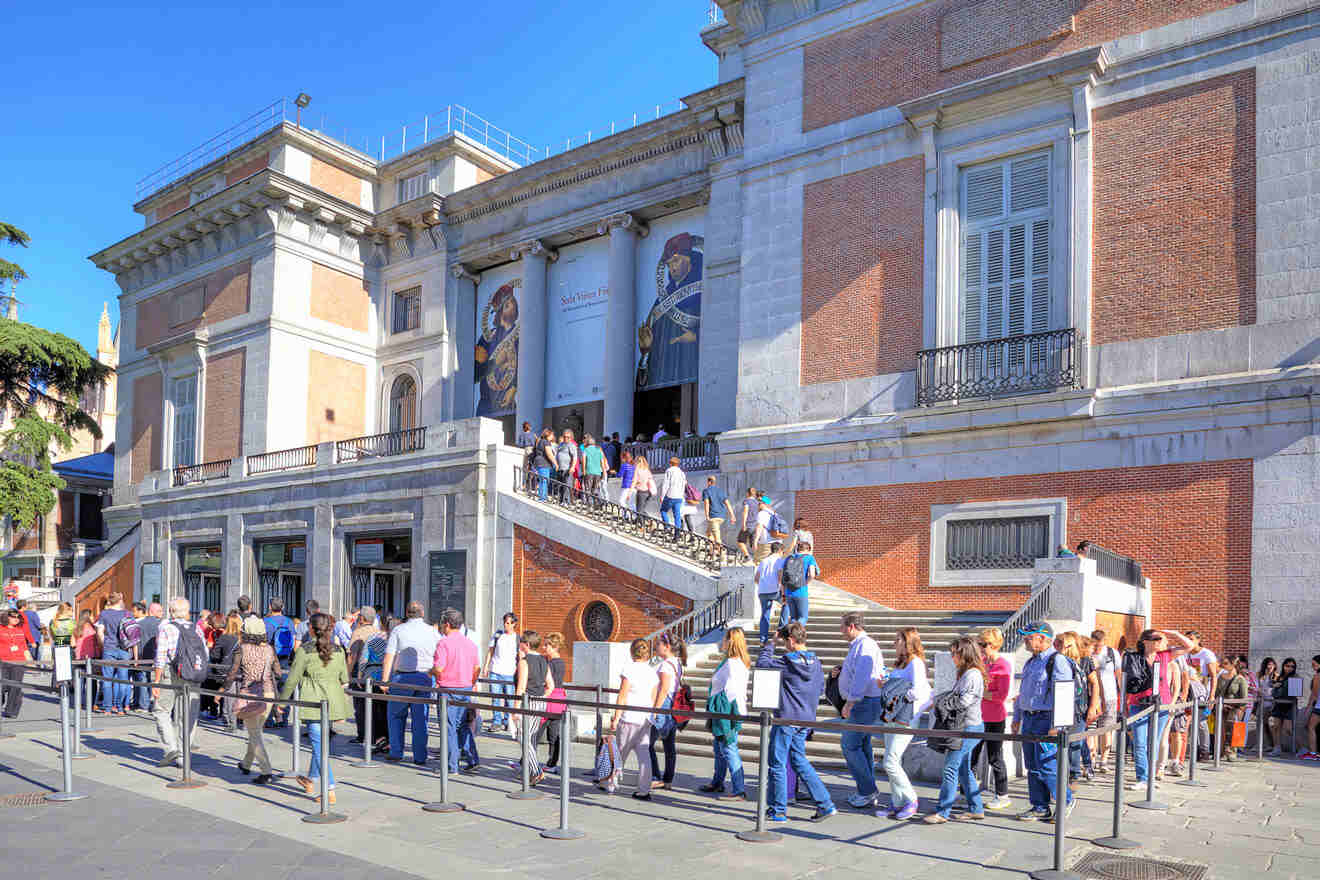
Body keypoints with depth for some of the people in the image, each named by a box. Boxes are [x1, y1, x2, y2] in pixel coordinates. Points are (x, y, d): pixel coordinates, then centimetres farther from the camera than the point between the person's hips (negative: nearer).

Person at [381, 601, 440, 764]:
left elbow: (389, 657, -7)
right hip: (425, 678, 2)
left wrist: (384, 680, -7)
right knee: (420, 718, 7)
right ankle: (420, 756, 9)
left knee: (396, 715, 15)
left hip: (402, 677, -2)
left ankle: (396, 752, 15)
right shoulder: (433, 632, 6)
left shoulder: (398, 630, -1)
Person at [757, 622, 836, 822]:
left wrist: (768, 646, 3)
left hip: (786, 720, -7)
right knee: (799, 761, 18)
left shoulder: (786, 663, -17)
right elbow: (821, 688, 14)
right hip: (806, 720, 7)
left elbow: (762, 664, -10)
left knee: (778, 764, 5)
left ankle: (778, 810, 12)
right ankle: (825, 804, 14)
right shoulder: (816, 663, 4)